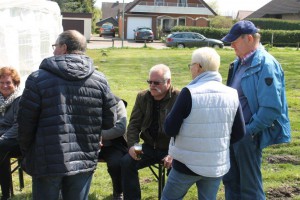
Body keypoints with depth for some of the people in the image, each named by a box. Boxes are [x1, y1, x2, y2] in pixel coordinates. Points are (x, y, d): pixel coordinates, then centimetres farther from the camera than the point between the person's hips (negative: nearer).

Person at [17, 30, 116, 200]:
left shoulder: (38, 79, -8)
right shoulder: (100, 80, 0)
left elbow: (25, 123, -4)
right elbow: (109, 121, 4)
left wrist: (27, 152, 12)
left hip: (47, 161, -2)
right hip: (85, 160, 3)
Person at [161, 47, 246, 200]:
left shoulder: (189, 92, -17)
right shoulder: (231, 94, -3)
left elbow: (170, 129, -14)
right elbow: (239, 133, 3)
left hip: (188, 164, -4)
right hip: (218, 164, 4)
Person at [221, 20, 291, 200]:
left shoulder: (265, 65, -19)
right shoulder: (240, 62, 8)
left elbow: (271, 108, -23)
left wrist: (249, 131, -18)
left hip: (249, 136, -9)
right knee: (230, 180, 20)